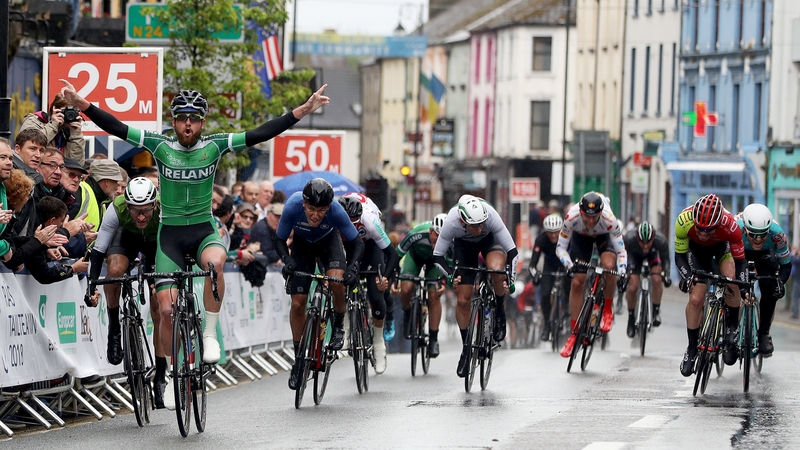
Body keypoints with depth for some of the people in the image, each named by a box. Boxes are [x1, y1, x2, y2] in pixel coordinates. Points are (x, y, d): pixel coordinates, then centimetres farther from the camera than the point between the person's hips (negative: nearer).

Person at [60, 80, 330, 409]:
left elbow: (263, 133, -11)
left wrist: (303, 110, -19)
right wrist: (82, 105, -25)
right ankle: (172, 376, 15)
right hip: (170, 232, 1)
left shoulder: (214, 146, -6)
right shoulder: (160, 146, -6)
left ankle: (210, 334, -19)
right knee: (167, 309, -5)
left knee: (215, 262, -37)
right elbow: (116, 128, -13)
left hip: (204, 229, -1)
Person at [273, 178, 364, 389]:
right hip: (302, 243, 1)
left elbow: (357, 243, -23)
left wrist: (352, 267, -40)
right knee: (298, 304, -6)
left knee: (337, 281, -31)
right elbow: (279, 240, -19)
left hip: (328, 239, -1)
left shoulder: (336, 211, -36)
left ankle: (338, 327, -3)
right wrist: (287, 260, -39)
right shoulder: (292, 207, -35)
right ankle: (299, 359, 10)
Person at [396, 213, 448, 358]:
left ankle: (434, 339, 0)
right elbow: (396, 255, -29)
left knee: (434, 295, -13)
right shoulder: (416, 235, -41)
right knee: (406, 288, -21)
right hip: (415, 255, 0)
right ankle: (407, 315, 12)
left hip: (436, 259, 0)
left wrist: (445, 281, -35)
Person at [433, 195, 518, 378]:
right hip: (464, 244, 1)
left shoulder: (491, 216, -40)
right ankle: (466, 348, 14)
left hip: (490, 240, -1)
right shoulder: (451, 223, -37)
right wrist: (450, 275, -37)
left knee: (497, 269, -36)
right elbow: (437, 256, -22)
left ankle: (499, 312, -9)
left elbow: (512, 251, -31)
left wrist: (510, 280, -40)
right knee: (463, 300, -4)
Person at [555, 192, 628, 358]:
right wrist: (569, 265, -43)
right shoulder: (572, 218, -37)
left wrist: (622, 274, -44)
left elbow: (621, 251, -30)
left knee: (609, 265, -32)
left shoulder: (609, 220, -40)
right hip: (581, 236, 1)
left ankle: (608, 310, -8)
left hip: (604, 236, -1)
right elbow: (561, 247, -25)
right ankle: (574, 333, 5)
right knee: (577, 282, -6)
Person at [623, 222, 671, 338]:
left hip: (653, 253, 0)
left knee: (657, 279, -24)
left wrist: (666, 276, -31)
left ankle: (656, 311, -3)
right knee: (632, 287, -13)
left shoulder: (660, 241, -38)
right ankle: (631, 318, 10)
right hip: (634, 254, 0)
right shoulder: (629, 239, -40)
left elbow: (665, 259, -21)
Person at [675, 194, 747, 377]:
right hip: (696, 250, 1)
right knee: (696, 299, -9)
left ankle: (733, 327, -5)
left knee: (731, 280, -29)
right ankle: (692, 349, 10)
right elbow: (680, 255, -24)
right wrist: (686, 277, -41)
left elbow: (740, 260, -27)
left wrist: (744, 286, -41)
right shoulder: (684, 220, -38)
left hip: (722, 245, -1)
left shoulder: (730, 225, -40)